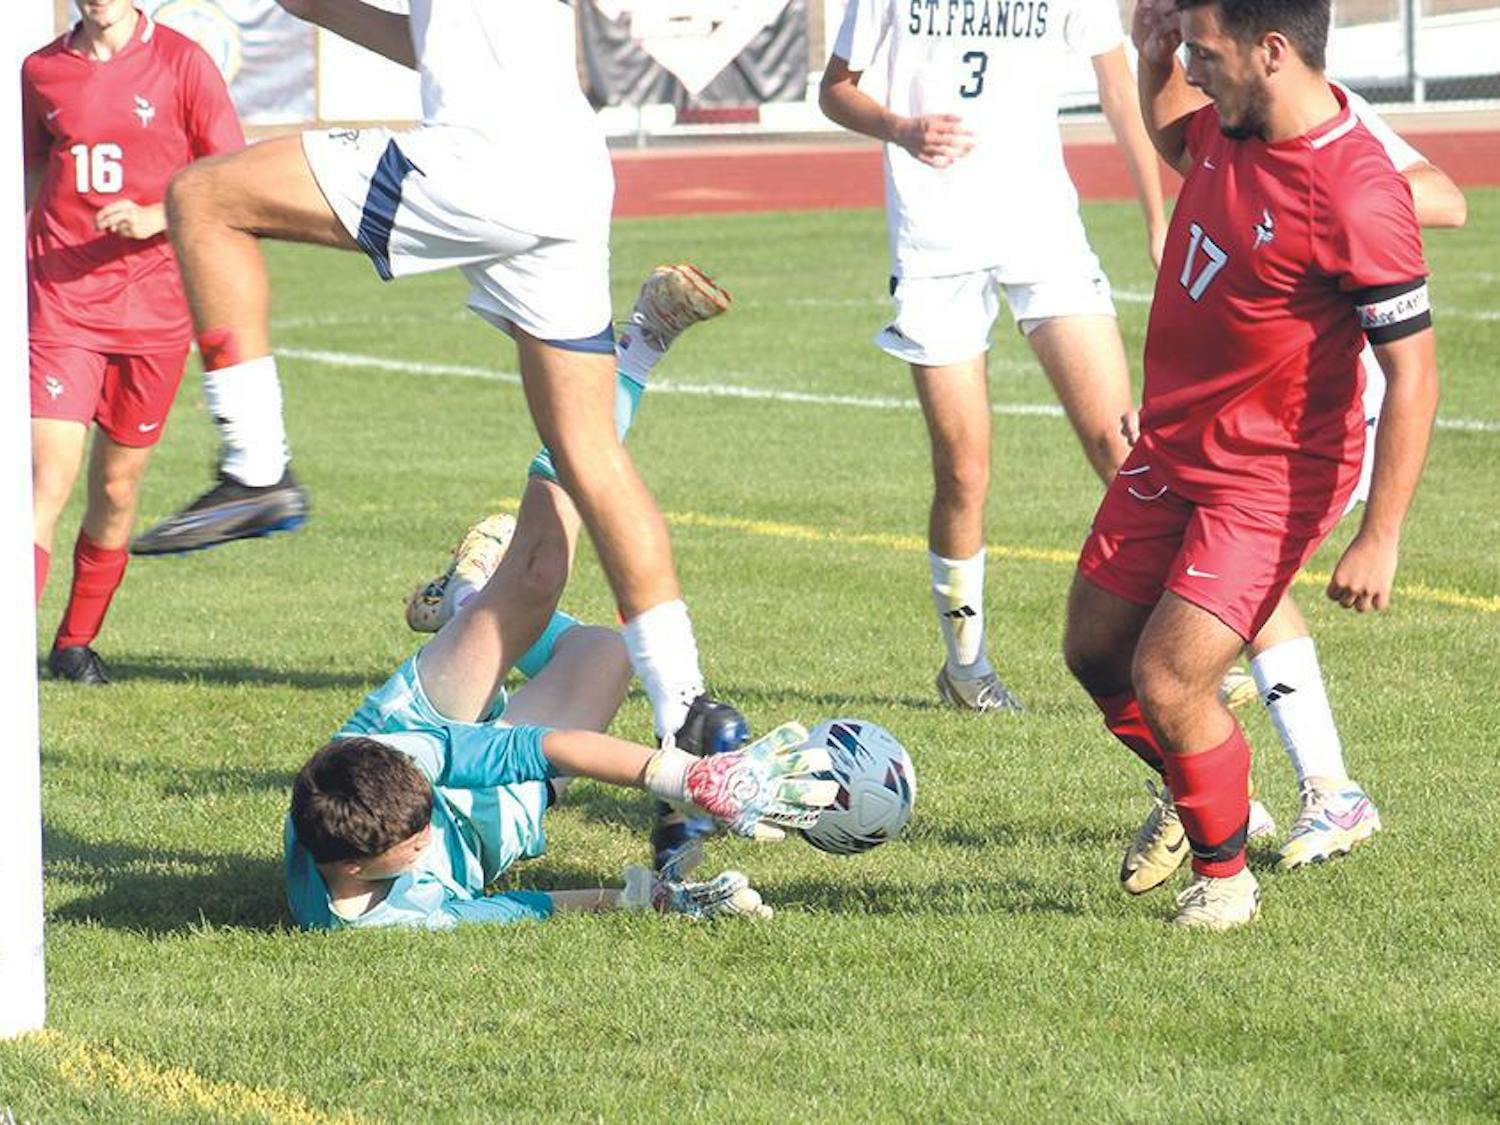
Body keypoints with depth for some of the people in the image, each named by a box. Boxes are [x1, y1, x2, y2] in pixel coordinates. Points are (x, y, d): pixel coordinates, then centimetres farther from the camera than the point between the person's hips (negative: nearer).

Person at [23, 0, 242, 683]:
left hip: (154, 311, 0)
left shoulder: (181, 63, -1)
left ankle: (77, 643, 27)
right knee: (46, 482, -13)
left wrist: (154, 217, -16)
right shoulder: (40, 71, 8)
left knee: (116, 488, 8)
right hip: (60, 306, 0)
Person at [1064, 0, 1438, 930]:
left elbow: (1413, 373, -25)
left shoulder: (1357, 196, -28)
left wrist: (1379, 540, -26)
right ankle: (1196, 794, 43)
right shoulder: (1228, 127, -3)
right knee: (1095, 652, 15)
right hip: (1171, 446, 8)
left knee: (1165, 685, -13)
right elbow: (1171, 135, 26)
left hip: (1271, 481, -8)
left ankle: (1226, 873, 13)